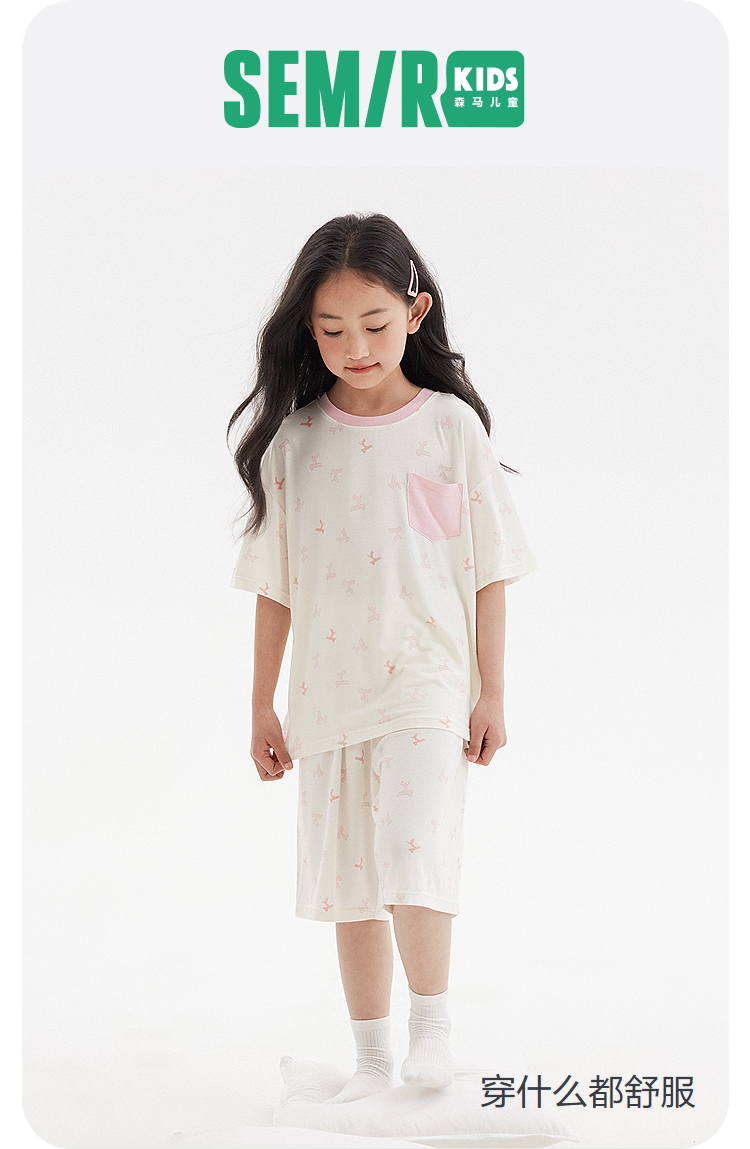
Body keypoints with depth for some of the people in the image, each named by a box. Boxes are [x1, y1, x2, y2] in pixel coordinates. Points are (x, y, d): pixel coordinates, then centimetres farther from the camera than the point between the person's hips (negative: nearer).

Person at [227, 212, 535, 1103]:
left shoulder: (451, 426, -3)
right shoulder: (292, 441, 1)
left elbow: (488, 572, 0)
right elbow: (275, 586, 6)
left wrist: (491, 694, -1)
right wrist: (262, 706, 7)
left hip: (427, 685, -3)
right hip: (330, 690, 3)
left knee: (413, 859, -15)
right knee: (347, 882, 10)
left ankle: (432, 1021, 8)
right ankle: (372, 1054, 24)